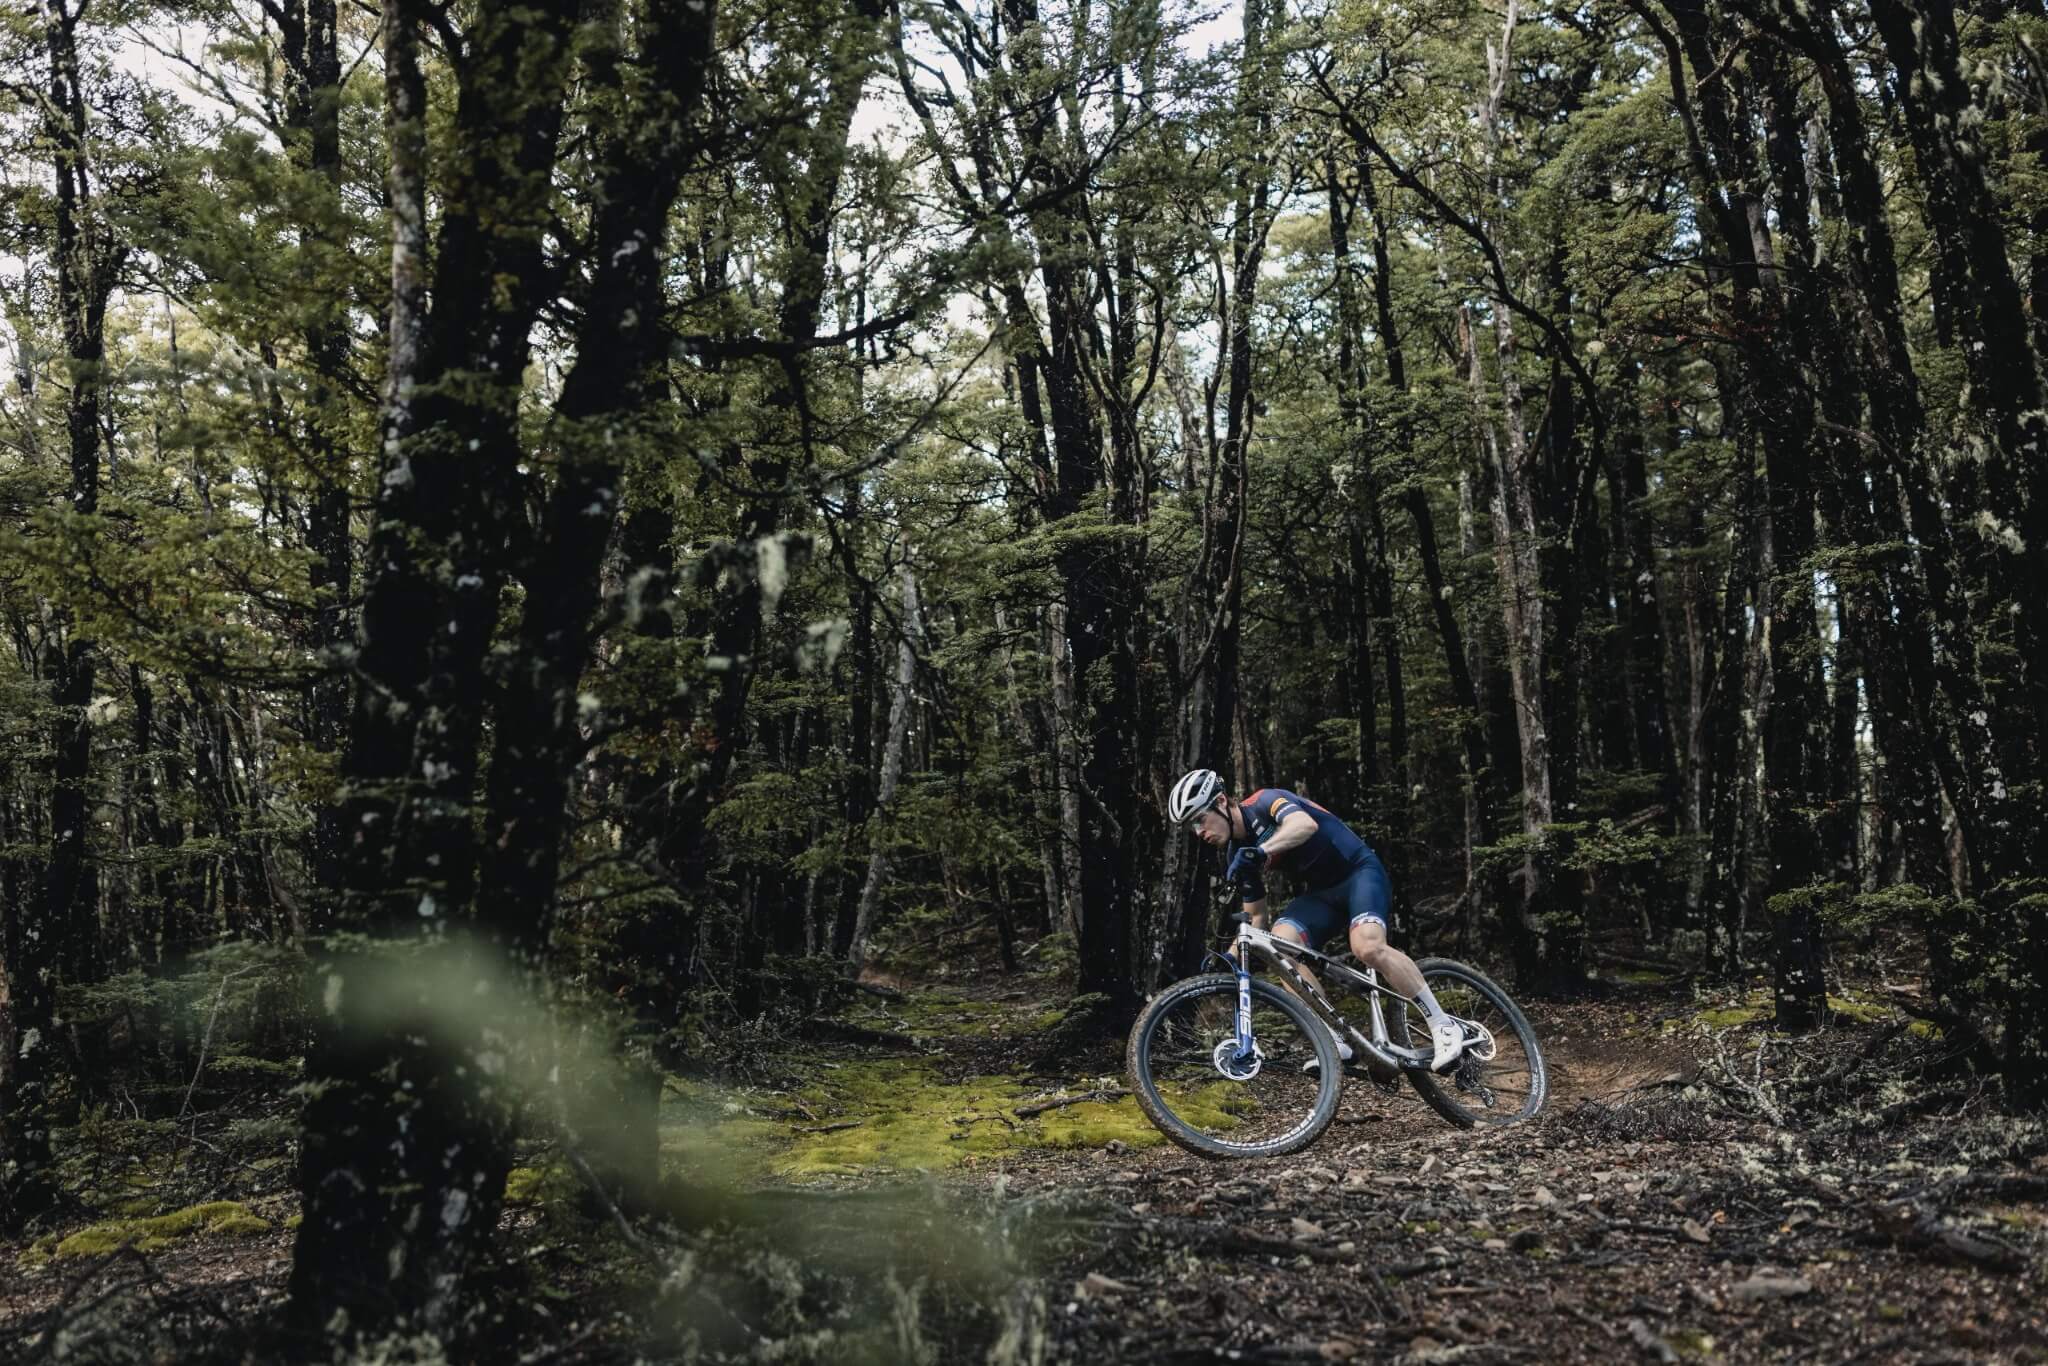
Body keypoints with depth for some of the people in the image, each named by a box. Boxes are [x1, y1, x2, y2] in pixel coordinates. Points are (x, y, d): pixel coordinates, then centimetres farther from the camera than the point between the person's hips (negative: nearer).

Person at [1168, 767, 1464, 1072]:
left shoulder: (1265, 801, -18)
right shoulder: (1238, 852, 3)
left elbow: (1305, 824, -41)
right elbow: (1255, 918, 10)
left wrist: (1258, 852, -56)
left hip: (1359, 870, -7)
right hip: (1322, 892, 7)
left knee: (1368, 947, -32)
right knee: (1281, 940, -20)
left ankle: (1444, 1026, -17)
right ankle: (1334, 1042, -17)